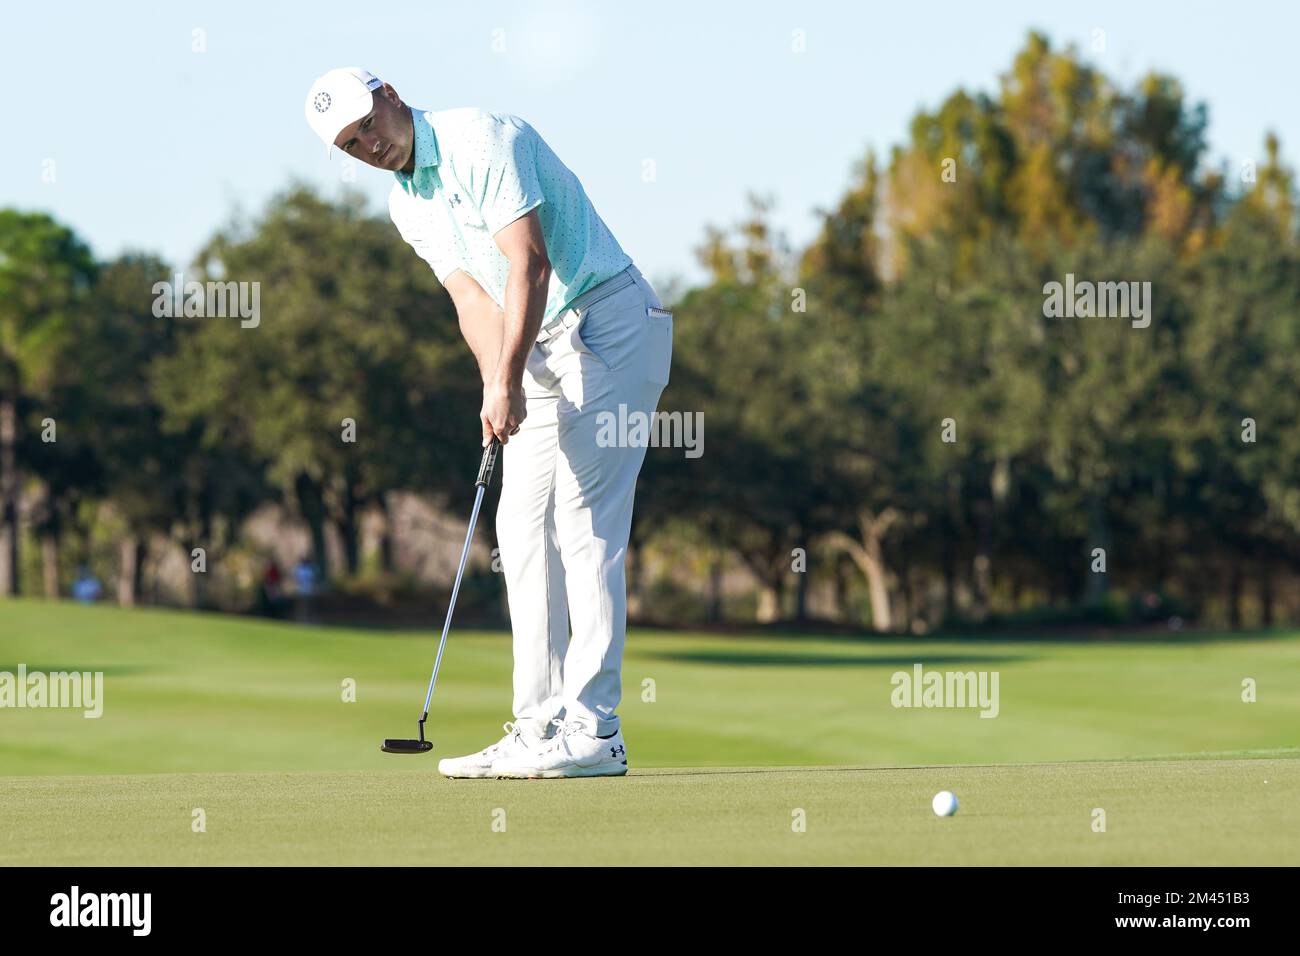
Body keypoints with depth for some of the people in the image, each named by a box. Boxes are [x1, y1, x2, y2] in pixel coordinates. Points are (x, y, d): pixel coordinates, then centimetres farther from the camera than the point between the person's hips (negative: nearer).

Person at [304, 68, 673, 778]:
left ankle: (592, 731, -13)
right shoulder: (406, 207, 11)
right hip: (540, 348, 9)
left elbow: (529, 263, -23)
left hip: (607, 323, -9)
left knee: (585, 525, -12)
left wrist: (508, 382, -27)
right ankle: (539, 726, 7)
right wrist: (495, 384, -15)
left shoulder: (481, 141, -16)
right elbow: (474, 299, 4)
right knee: (523, 527, 5)